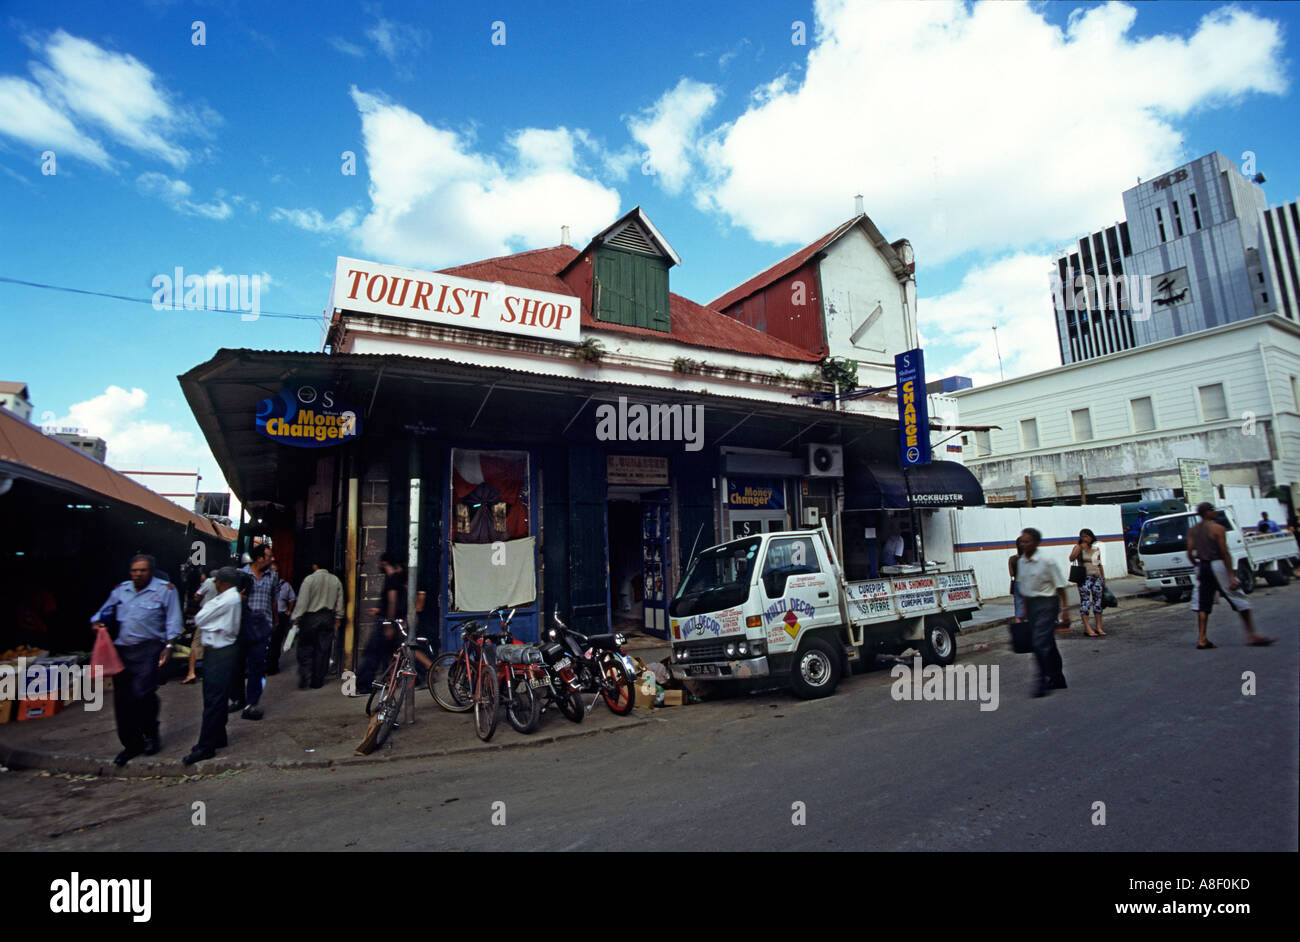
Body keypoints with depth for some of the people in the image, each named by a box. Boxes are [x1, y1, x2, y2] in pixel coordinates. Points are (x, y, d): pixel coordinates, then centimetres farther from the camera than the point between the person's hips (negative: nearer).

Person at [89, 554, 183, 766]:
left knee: (142, 692, -16)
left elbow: (173, 622, 0)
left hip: (148, 648, -5)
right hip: (122, 649, 5)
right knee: (122, 699, 6)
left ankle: (151, 734, 8)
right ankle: (131, 744, 19)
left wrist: (168, 646, -8)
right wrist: (97, 622, 0)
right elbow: (104, 611, 23)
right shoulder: (120, 590, 15)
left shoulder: (165, 590, 2)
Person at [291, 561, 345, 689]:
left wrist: (296, 619, -5)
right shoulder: (335, 580, 5)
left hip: (310, 617, -3)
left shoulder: (309, 579, -9)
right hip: (328, 618, 3)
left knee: (305, 649, 8)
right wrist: (338, 618, 19)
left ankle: (304, 677, -4)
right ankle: (317, 682, 13)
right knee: (323, 651, 7)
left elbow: (302, 601, -10)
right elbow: (339, 602, 10)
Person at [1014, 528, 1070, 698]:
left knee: (1040, 644, -12)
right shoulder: (1021, 562, 7)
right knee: (1048, 643, 16)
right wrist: (1025, 608, 16)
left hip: (1046, 603, -7)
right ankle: (1058, 679, 27)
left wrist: (1064, 609, -9)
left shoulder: (1046, 562, -12)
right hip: (1031, 604, 7)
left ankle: (1044, 681, -4)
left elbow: (1060, 586, -8)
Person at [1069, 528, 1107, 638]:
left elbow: (1099, 564, 19)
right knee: (1085, 602, -7)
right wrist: (1081, 548, -21)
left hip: (1097, 577, 5)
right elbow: (1071, 558, -17)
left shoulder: (1096, 549, 12)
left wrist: (1103, 578, 17)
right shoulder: (1078, 547, -1)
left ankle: (1099, 628, 11)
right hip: (1084, 578, -5)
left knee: (1097, 602, 6)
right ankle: (1087, 628, -7)